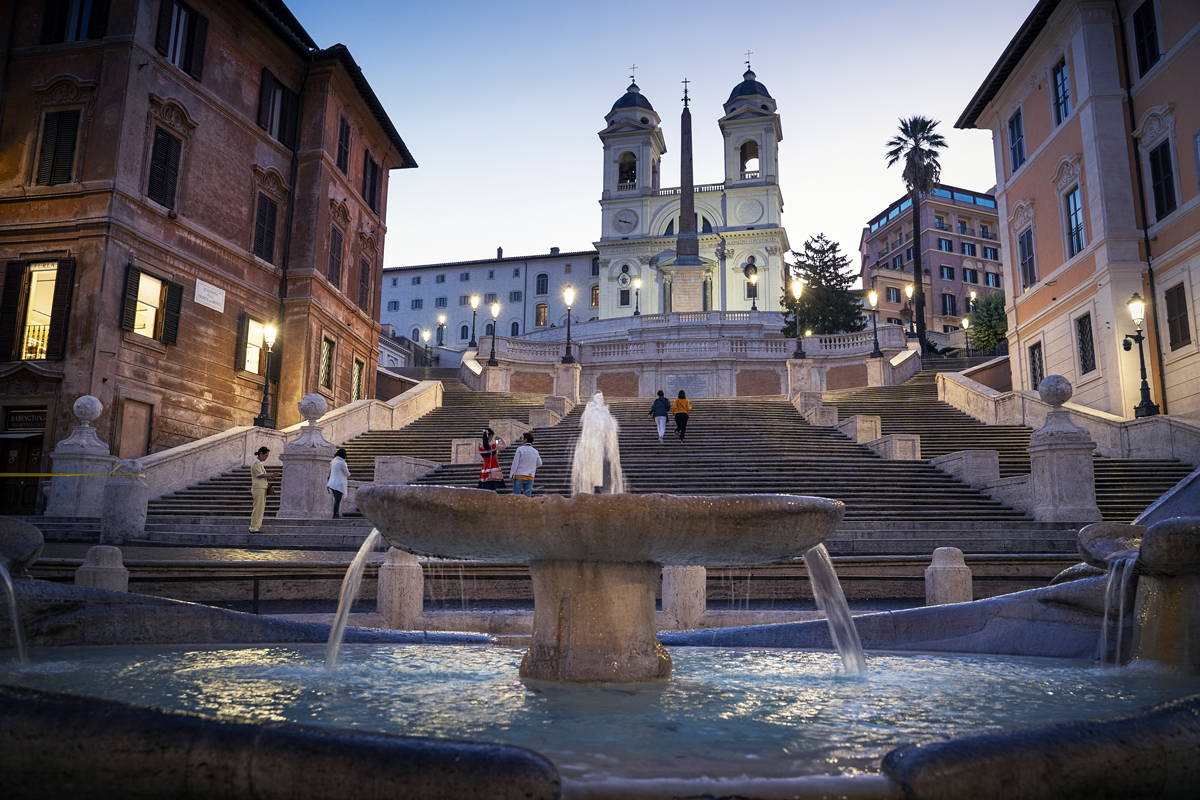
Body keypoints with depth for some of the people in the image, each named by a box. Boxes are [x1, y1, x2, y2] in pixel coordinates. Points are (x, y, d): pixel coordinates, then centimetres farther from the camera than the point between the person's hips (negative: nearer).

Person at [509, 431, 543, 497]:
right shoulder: (535, 452, 7)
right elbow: (539, 463, 12)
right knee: (527, 497, 2)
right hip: (530, 477, 4)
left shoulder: (520, 449, -5)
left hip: (519, 476, -4)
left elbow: (515, 463, -7)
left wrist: (512, 475, -3)